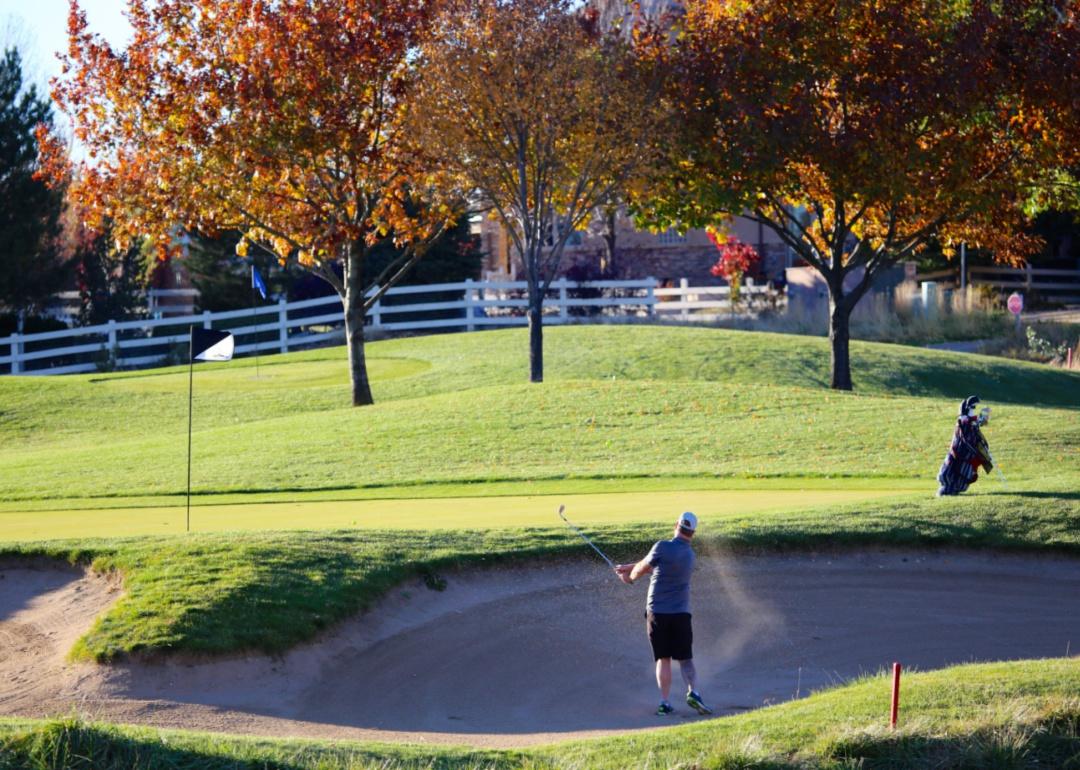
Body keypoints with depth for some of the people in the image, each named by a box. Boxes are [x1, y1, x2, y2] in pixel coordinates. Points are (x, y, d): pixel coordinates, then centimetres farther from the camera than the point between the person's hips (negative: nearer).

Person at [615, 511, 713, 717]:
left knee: (663, 659, 4)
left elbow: (642, 568, 2)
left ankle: (665, 703, 1)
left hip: (657, 612, -3)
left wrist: (629, 576, 23)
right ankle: (693, 692, -14)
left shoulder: (663, 547, -12)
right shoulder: (689, 555, 7)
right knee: (685, 659, 8)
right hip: (681, 613, 3)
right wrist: (628, 567, 22)